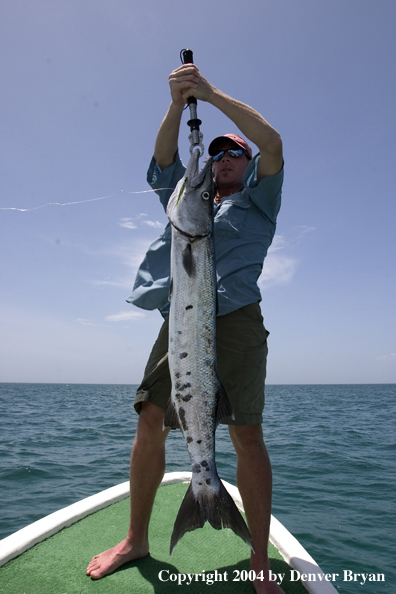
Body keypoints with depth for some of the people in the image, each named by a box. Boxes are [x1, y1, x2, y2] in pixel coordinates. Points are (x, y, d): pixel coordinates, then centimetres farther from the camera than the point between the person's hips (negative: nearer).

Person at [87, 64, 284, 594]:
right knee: (150, 421, -2)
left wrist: (212, 94, 3)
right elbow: (164, 157, 17)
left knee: (247, 435, -7)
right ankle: (136, 539, 16)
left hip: (236, 321, -3)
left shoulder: (257, 200, 18)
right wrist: (178, 101, 3)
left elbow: (272, 142, 4)